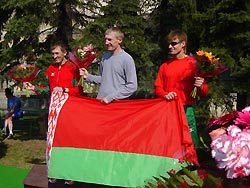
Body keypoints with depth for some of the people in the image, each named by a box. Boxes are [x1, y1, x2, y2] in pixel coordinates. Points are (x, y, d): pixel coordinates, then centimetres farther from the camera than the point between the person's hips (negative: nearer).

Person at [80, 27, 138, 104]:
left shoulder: (127, 59, -10)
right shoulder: (105, 57, 8)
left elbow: (132, 86, -13)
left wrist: (111, 97, -14)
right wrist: (88, 76, 3)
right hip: (101, 101, 5)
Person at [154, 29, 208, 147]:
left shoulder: (193, 64, 2)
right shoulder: (165, 66, 13)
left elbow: (204, 92, 4)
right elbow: (158, 88, 14)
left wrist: (200, 87, -19)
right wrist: (165, 94, -6)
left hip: (186, 110, -3)